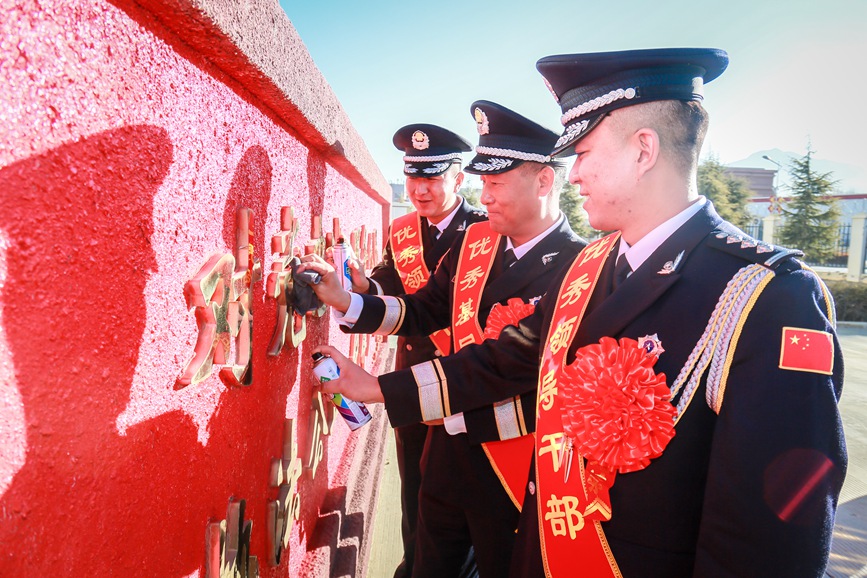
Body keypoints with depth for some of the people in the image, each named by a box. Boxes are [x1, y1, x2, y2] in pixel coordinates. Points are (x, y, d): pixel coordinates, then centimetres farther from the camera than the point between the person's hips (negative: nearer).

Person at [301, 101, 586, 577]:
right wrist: (343, 299, -9)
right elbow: (423, 311, 2)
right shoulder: (473, 242, -1)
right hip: (447, 459, 5)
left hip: (514, 479, -5)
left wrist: (460, 412, -24)